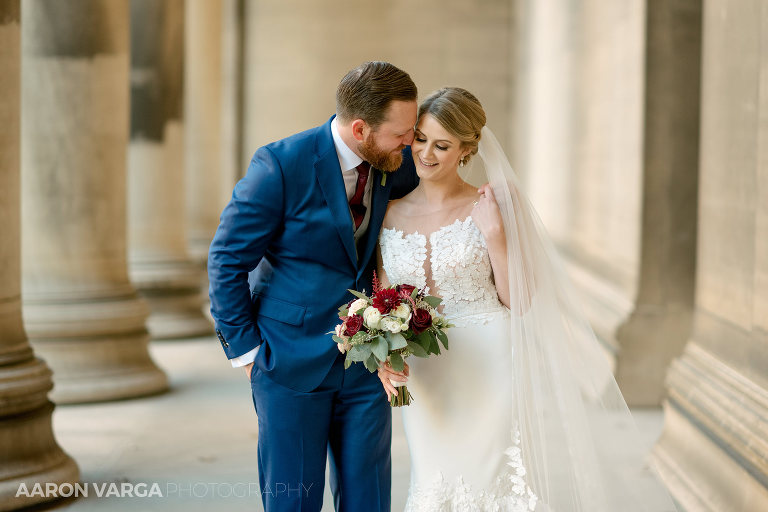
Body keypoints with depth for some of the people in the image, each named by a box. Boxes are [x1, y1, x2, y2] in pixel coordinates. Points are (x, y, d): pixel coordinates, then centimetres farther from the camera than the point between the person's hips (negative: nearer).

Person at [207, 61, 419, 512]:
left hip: (366, 365, 4)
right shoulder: (282, 165, -17)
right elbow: (227, 260, -9)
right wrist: (246, 348, -7)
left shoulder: (398, 163, -3)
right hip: (293, 361, -4)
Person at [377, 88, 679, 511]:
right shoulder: (391, 214, 3)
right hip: (427, 387, 3)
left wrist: (494, 234, -18)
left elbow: (519, 301, -8)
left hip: (491, 374, -3)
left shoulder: (489, 209, -7)